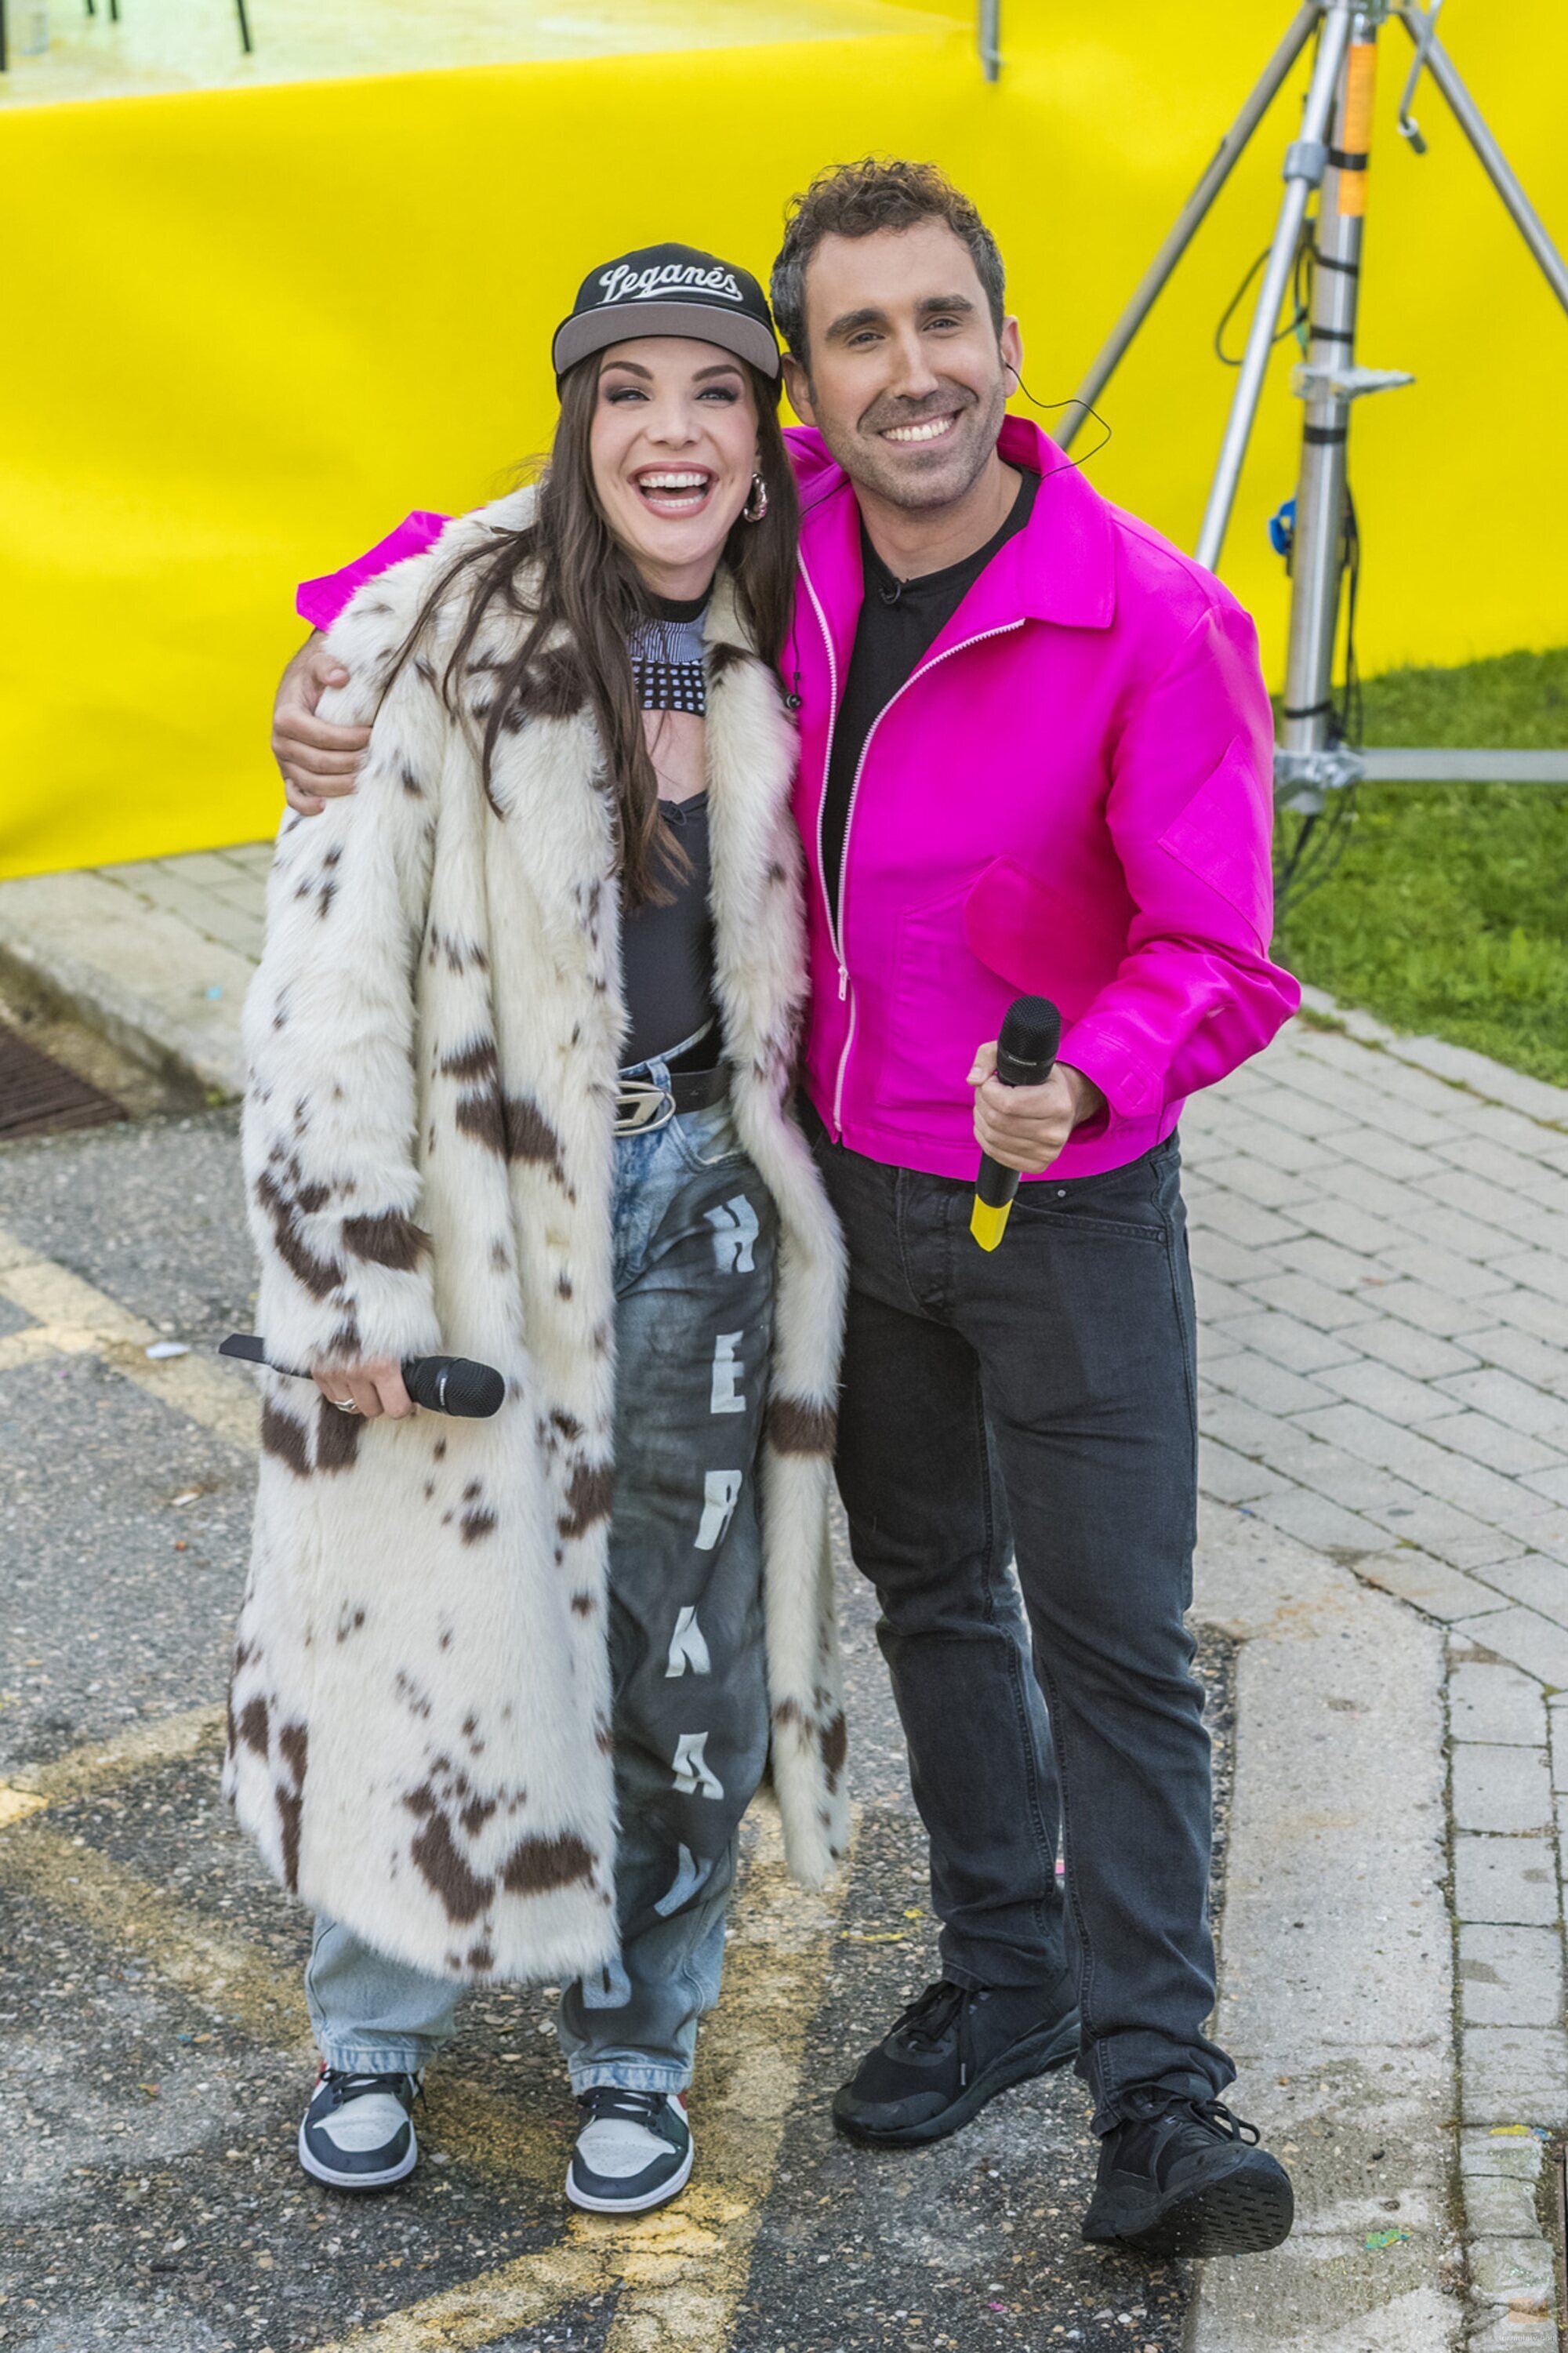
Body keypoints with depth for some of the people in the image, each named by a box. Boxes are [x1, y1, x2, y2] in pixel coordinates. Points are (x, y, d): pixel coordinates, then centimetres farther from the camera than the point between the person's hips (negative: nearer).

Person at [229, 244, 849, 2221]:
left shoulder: (767, 656, 3)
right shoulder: (450, 635, -13)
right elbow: (328, 965, -14)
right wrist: (352, 1276, -16)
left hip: (694, 1206, 4)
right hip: (485, 1204, -4)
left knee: (682, 1636, 10)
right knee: (440, 1615, 7)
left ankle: (635, 2042, 30)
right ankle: (374, 2030, 30)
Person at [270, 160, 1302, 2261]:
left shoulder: (1156, 626, -23)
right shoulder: (785, 536, -9)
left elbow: (1215, 954, -20)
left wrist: (1093, 1084, -41)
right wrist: (340, 652, -12)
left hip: (1068, 1204, -5)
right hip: (848, 1175, 5)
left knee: (1112, 1636, -2)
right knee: (930, 1588, 18)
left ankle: (1157, 2101, 8)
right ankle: (1008, 1978, 36)